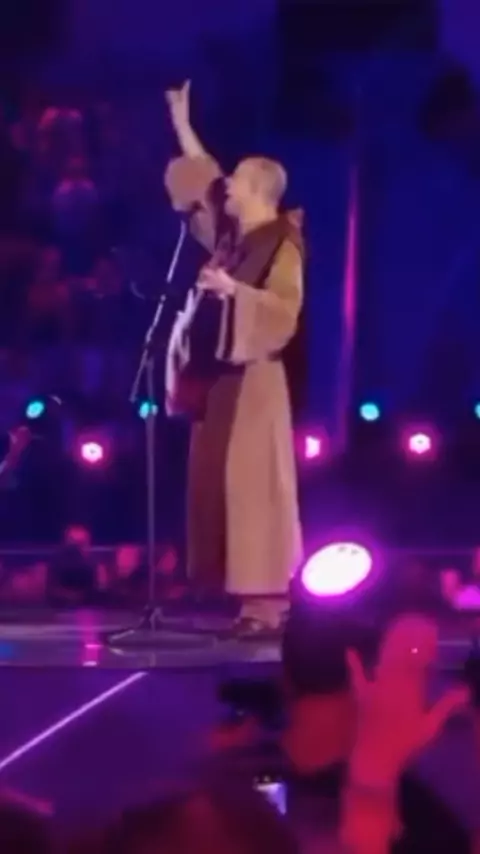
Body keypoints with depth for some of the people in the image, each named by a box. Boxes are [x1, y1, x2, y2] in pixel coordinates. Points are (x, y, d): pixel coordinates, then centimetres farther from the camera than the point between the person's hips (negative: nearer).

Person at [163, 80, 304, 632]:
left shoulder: (281, 245, -9)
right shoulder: (232, 237, 13)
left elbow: (286, 307, -20)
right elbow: (200, 185, 26)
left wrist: (233, 289, -26)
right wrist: (181, 125, 27)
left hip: (252, 378, -9)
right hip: (221, 377, 9)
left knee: (252, 486, -11)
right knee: (221, 486, 5)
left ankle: (268, 601, -11)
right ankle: (252, 599, 6)